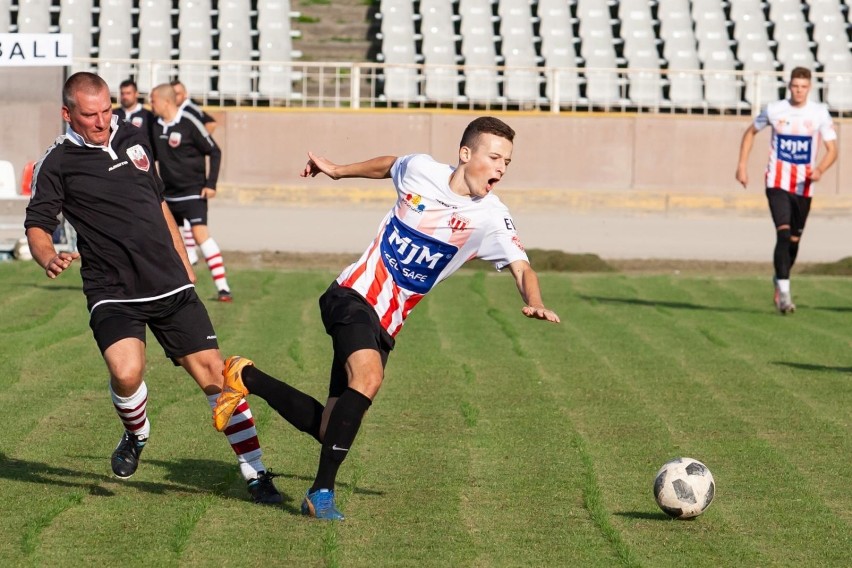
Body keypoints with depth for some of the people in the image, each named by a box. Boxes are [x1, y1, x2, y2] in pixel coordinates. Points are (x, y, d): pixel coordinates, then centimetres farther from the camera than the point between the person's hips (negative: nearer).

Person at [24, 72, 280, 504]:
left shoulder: (133, 138, 11)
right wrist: (47, 257, -28)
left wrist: (184, 266, 24)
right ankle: (135, 436, 7)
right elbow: (37, 225, -5)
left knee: (213, 371, -2)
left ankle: (255, 474, 7)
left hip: (171, 286, 4)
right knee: (126, 372, -28)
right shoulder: (58, 163, -3)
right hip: (112, 294, -4)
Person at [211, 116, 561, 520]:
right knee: (368, 377, -32)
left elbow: (521, 267, -14)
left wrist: (534, 303, -35)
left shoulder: (490, 218, -6)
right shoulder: (420, 170, -5)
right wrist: (339, 170, 28)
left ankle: (246, 378, 24)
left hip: (387, 323, 3)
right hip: (354, 294, -3)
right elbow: (389, 165, 17)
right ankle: (322, 492, -25)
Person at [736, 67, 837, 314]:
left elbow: (832, 149, 0)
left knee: (794, 239, 12)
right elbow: (750, 132, 15)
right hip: (777, 183, -2)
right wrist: (742, 165, 9)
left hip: (804, 186, 2)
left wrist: (820, 169, -20)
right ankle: (784, 292, -21)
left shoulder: (820, 113, -2)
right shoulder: (774, 110, -1)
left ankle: (780, 280, 37)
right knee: (783, 233, -18)